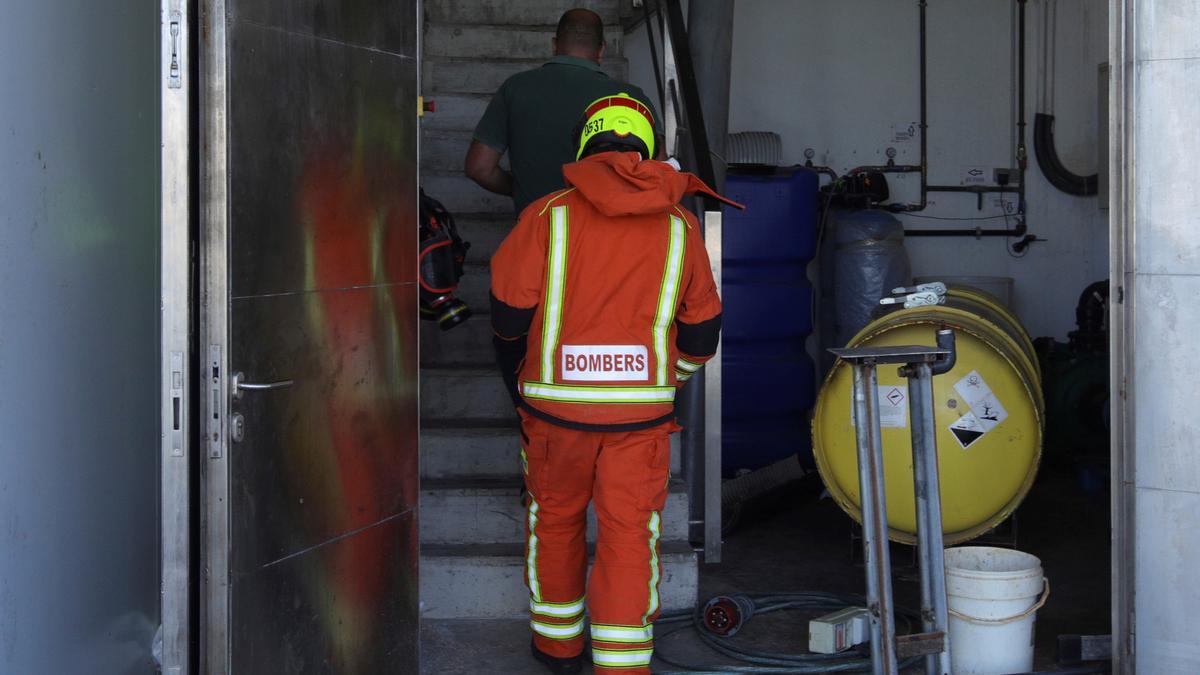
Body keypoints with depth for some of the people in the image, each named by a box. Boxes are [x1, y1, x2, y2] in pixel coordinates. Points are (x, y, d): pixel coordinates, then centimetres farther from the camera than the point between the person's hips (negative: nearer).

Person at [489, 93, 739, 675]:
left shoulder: (548, 215, -5)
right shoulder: (679, 227, 2)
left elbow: (508, 315, -3)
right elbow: (702, 334, 8)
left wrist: (517, 384, 15)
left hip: (555, 407, 0)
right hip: (642, 410, 0)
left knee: (555, 518, 19)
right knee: (630, 535, 6)